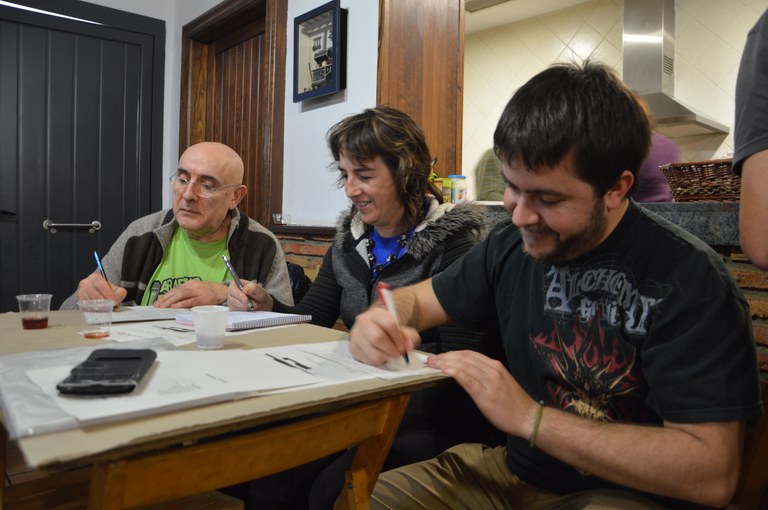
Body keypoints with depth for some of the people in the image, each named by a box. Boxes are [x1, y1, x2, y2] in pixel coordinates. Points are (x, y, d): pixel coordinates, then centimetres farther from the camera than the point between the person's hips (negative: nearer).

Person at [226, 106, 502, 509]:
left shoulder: (453, 241, -13)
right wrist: (266, 306, -11)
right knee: (269, 478, -13)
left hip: (434, 419, -5)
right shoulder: (350, 238, 8)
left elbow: (459, 357, -18)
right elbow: (312, 320, 8)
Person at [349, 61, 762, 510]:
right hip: (515, 469, 5)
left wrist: (529, 417, -26)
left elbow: (712, 474, -23)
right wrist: (382, 322, -16)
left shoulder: (689, 279, -20)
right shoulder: (512, 246, -3)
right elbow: (418, 298, 9)